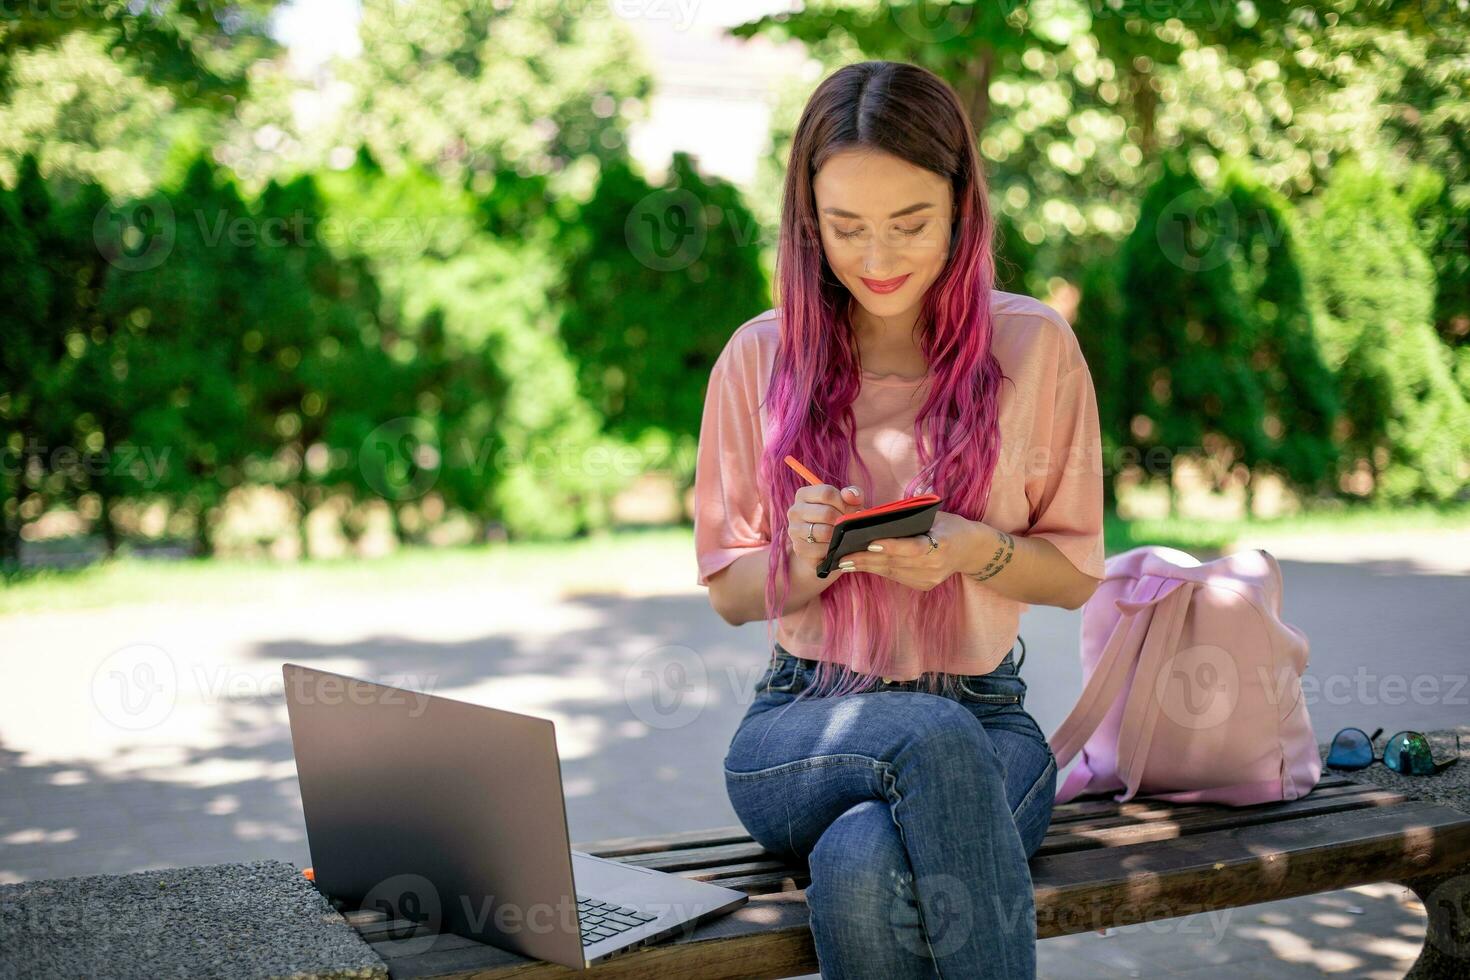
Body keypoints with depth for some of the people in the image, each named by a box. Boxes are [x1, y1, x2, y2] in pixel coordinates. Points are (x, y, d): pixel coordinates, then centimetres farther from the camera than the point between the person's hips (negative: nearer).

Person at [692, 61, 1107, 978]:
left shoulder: (1033, 345, 2)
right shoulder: (759, 358, 4)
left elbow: (1077, 571, 7)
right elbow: (730, 588, 9)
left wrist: (974, 550, -15)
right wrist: (806, 556, -14)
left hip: (984, 713, -1)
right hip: (804, 721, 1)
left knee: (865, 866, -35)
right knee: (933, 737, -36)